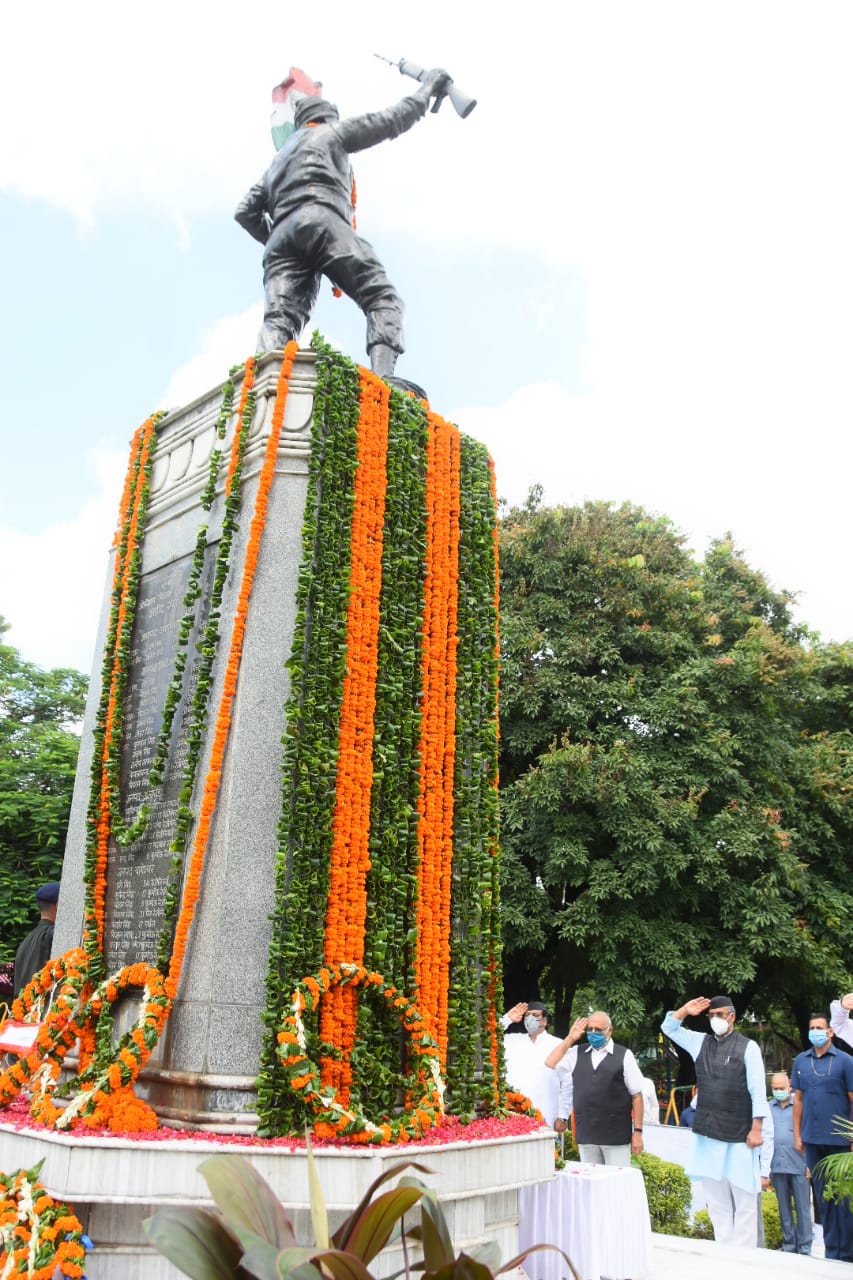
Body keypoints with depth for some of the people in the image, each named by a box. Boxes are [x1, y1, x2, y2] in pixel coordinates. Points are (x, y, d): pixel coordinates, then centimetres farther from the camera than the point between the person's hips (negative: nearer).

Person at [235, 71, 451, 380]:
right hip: (322, 221, -5)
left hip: (281, 235, 5)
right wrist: (427, 88, 41)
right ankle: (382, 378, -37)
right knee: (382, 298, -10)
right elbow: (392, 120, 27)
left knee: (279, 319, -15)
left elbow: (245, 212, 31)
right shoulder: (331, 131, 27)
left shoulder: (280, 158, 42)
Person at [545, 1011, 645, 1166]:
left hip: (616, 1135, -3)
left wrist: (638, 1132, -5)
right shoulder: (577, 1053, 10)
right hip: (586, 1135, 3)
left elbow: (636, 1096, -1)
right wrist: (570, 1038, 2)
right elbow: (550, 1064, 1)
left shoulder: (624, 1055, 0)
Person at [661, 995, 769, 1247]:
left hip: (739, 1136, -4)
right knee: (716, 1201, 11)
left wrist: (756, 1129, -10)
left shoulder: (748, 1047, -4)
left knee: (744, 1200, 0)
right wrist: (686, 1010, 2)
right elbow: (668, 1028, 16)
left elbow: (758, 1091, -5)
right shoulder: (700, 1042, 9)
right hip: (707, 1135, 5)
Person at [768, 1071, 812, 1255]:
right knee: (784, 1208, 10)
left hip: (798, 1165, -3)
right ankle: (789, 1244, 20)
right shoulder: (767, 1109, 11)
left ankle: (804, 1247, 9)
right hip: (777, 1166, 3)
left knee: (802, 1207, 0)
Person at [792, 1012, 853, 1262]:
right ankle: (831, 1250, 22)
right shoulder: (800, 1061, 6)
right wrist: (797, 1135, 8)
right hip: (812, 1139, 4)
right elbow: (798, 1099, 10)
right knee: (822, 1196, 11)